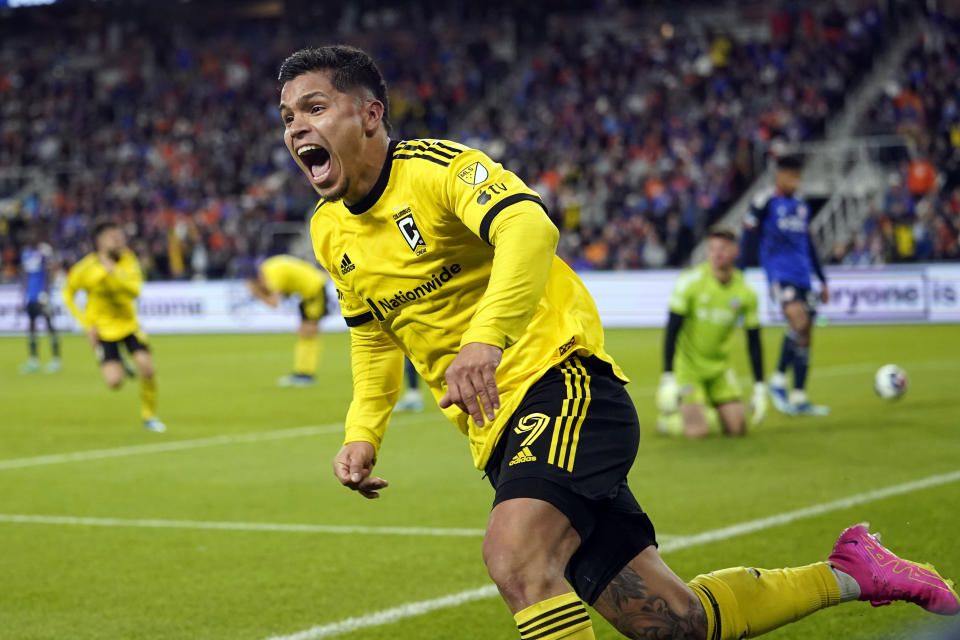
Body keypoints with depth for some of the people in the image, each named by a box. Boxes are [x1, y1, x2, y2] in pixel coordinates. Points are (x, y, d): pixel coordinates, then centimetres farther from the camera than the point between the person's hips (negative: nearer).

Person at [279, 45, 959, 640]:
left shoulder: (439, 168, -12)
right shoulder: (330, 232, 11)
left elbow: (530, 228, -31)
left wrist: (486, 338, -46)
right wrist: (363, 433, 11)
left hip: (560, 381, -7)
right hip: (499, 435, 7)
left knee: (515, 556, -35)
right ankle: (846, 576, 25)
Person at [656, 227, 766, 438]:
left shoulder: (745, 292, -5)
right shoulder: (690, 281, -17)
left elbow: (754, 341, 2)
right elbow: (672, 331, -16)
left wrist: (760, 389, -2)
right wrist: (668, 379, -21)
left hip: (719, 365, 4)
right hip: (688, 363, -4)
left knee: (738, 428, -4)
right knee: (696, 431, -17)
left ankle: (710, 412, 26)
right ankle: (669, 416, 16)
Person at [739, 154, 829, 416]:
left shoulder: (802, 207, 18)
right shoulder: (764, 203, -2)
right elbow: (749, 241, -4)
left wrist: (822, 280, 26)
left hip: (802, 276, 7)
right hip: (779, 274, -7)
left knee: (804, 336, 2)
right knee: (799, 320, -26)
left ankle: (799, 398, 7)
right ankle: (778, 380, -11)